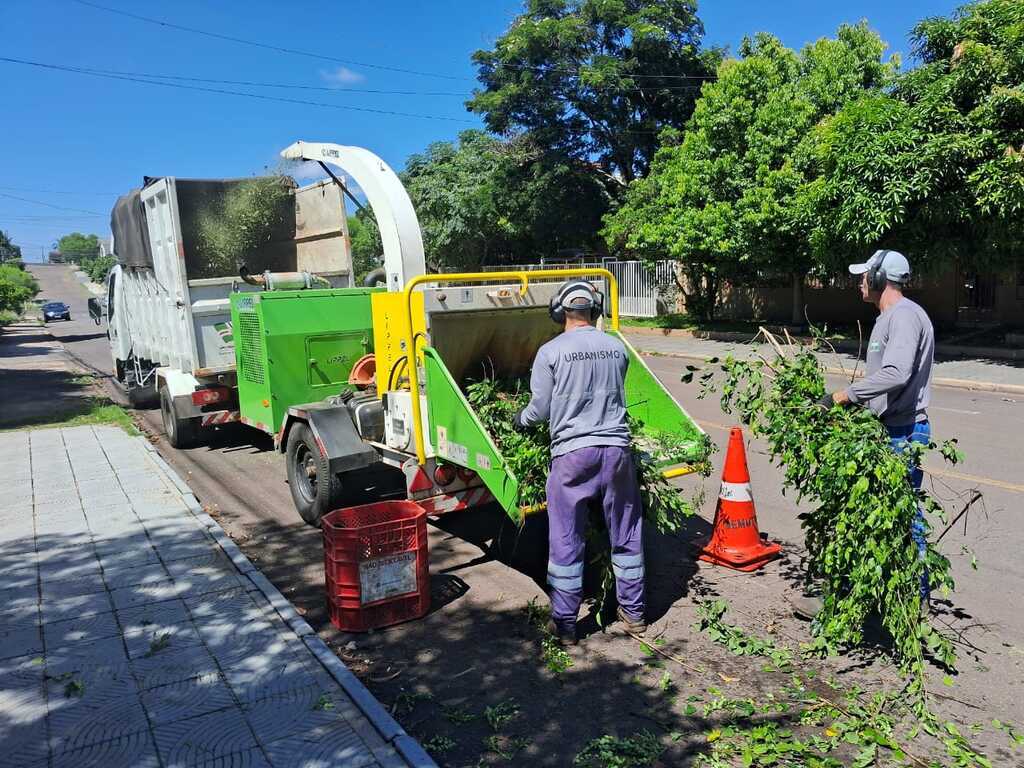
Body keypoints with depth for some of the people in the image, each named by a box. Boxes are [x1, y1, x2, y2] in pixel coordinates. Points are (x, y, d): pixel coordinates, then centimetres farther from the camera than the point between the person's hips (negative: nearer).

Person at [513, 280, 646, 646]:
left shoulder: (551, 352, -6)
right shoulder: (617, 348, 5)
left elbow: (540, 410, -1)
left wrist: (518, 420, 20)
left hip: (572, 454, -3)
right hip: (616, 450, 4)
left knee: (566, 542, 7)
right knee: (626, 536, 16)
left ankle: (564, 624, 15)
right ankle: (633, 613, 30)